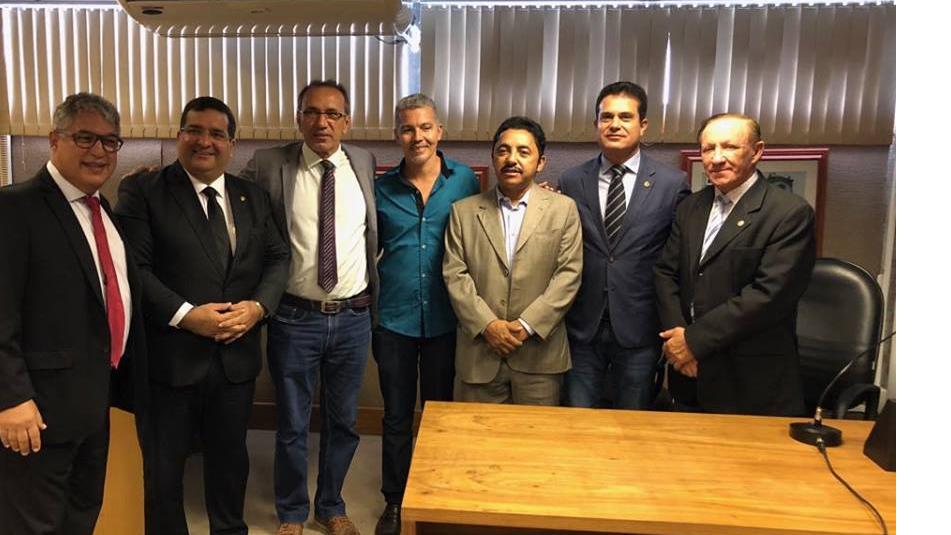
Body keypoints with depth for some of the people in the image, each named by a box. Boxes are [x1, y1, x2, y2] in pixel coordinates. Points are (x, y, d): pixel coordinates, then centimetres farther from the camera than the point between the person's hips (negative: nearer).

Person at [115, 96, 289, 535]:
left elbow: (277, 258, 7)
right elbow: (133, 266, -12)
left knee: (230, 457, 21)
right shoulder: (142, 190, -5)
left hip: (236, 355, 4)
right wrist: (184, 315, -20)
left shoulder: (253, 197, 8)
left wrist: (258, 306, -9)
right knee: (163, 465, 14)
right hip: (170, 355, -4)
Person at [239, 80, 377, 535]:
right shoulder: (269, 165, -5)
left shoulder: (364, 163, 3)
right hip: (295, 318, -2)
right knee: (292, 425, 13)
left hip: (353, 318, 2)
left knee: (343, 421, 16)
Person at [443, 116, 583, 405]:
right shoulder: (464, 211, 5)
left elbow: (568, 274, -4)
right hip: (479, 352, 1)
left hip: (539, 353, 0)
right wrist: (487, 324, -11)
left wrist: (527, 325, -12)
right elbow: (454, 274, 0)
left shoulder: (563, 209, 3)